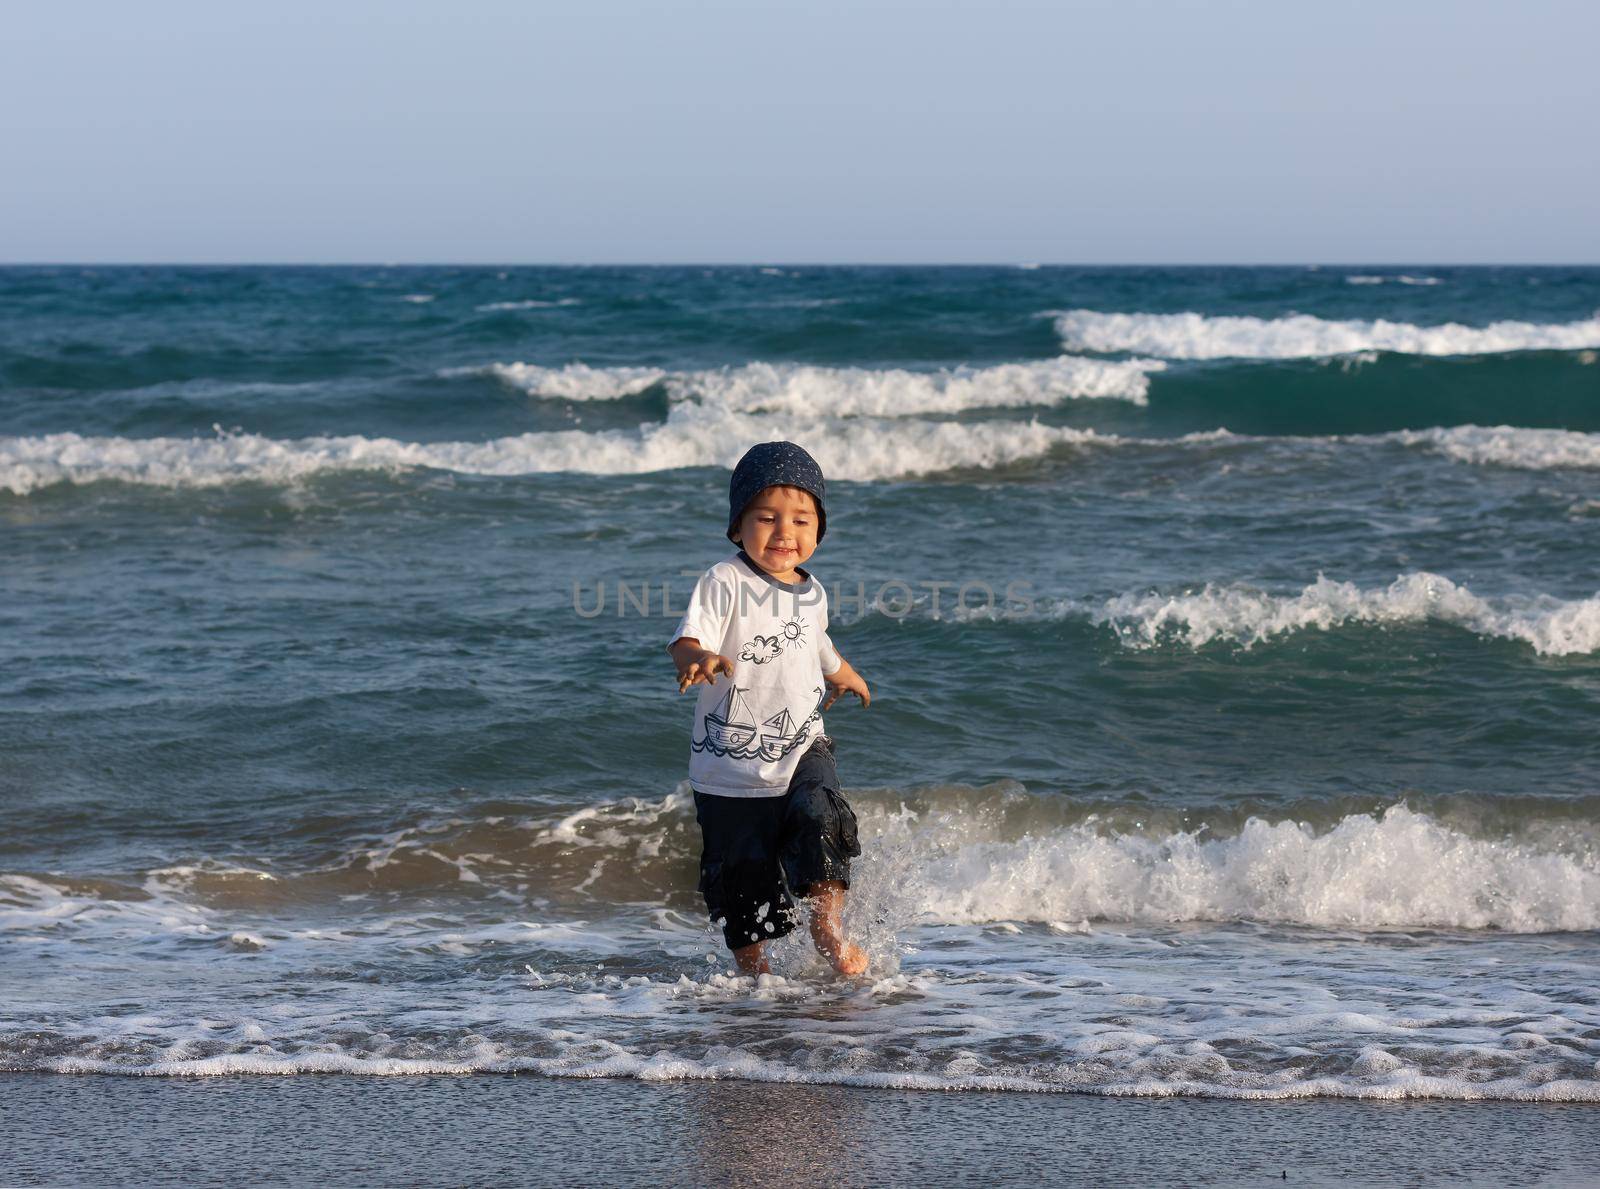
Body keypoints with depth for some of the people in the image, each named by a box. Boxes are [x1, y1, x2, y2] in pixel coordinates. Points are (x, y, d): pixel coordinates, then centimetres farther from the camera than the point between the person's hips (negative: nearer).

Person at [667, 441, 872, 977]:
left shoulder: (811, 593, 6)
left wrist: (844, 676, 47)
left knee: (820, 817, -23)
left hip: (802, 749, 4)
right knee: (742, 873, 4)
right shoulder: (724, 581, -13)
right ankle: (752, 968, 24)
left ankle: (828, 932, -9)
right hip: (731, 765, -4)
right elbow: (686, 640, -26)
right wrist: (699, 660, -50)